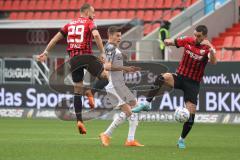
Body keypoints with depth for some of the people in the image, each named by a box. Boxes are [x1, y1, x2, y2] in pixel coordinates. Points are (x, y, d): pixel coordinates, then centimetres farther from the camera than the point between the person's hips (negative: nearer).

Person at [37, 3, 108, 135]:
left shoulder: (70, 24, 20)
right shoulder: (89, 22, 4)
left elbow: (56, 38, 19)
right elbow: (96, 35, -15)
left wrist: (46, 52, 25)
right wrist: (102, 53, -13)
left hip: (73, 59, 5)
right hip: (86, 56, -5)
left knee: (77, 91, 9)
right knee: (105, 76, 1)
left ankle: (79, 120, 3)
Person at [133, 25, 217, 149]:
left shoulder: (207, 48, -13)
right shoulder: (188, 40, -4)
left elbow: (213, 62, -31)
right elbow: (173, 42, 9)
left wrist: (210, 48, -47)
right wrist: (168, 41, -15)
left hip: (193, 83, -2)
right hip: (180, 77, 2)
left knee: (191, 114, -6)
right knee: (162, 78, -31)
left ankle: (181, 140, 17)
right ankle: (146, 104, -26)